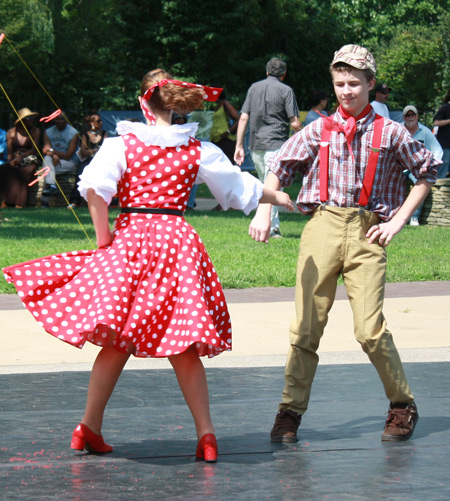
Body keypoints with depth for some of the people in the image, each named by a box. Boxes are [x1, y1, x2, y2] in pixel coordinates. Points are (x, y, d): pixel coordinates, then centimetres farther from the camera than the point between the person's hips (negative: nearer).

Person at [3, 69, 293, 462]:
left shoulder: (122, 144, 0)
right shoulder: (198, 151, 5)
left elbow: (94, 187, -14)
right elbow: (240, 187, 16)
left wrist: (104, 238, -4)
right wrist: (277, 197, 34)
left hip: (129, 238, 0)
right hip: (177, 240, 1)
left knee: (117, 340, 9)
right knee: (183, 347, 7)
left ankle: (90, 427, 10)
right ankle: (205, 433, 2)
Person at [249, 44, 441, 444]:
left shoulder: (390, 133, 8)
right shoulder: (319, 130, 11)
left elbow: (427, 173, 16)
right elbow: (279, 168, 10)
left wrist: (397, 221, 9)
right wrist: (263, 210, -6)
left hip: (366, 232, -1)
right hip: (323, 227, 2)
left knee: (370, 329, -9)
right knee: (307, 325, -3)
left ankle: (403, 406, 10)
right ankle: (290, 411, 5)